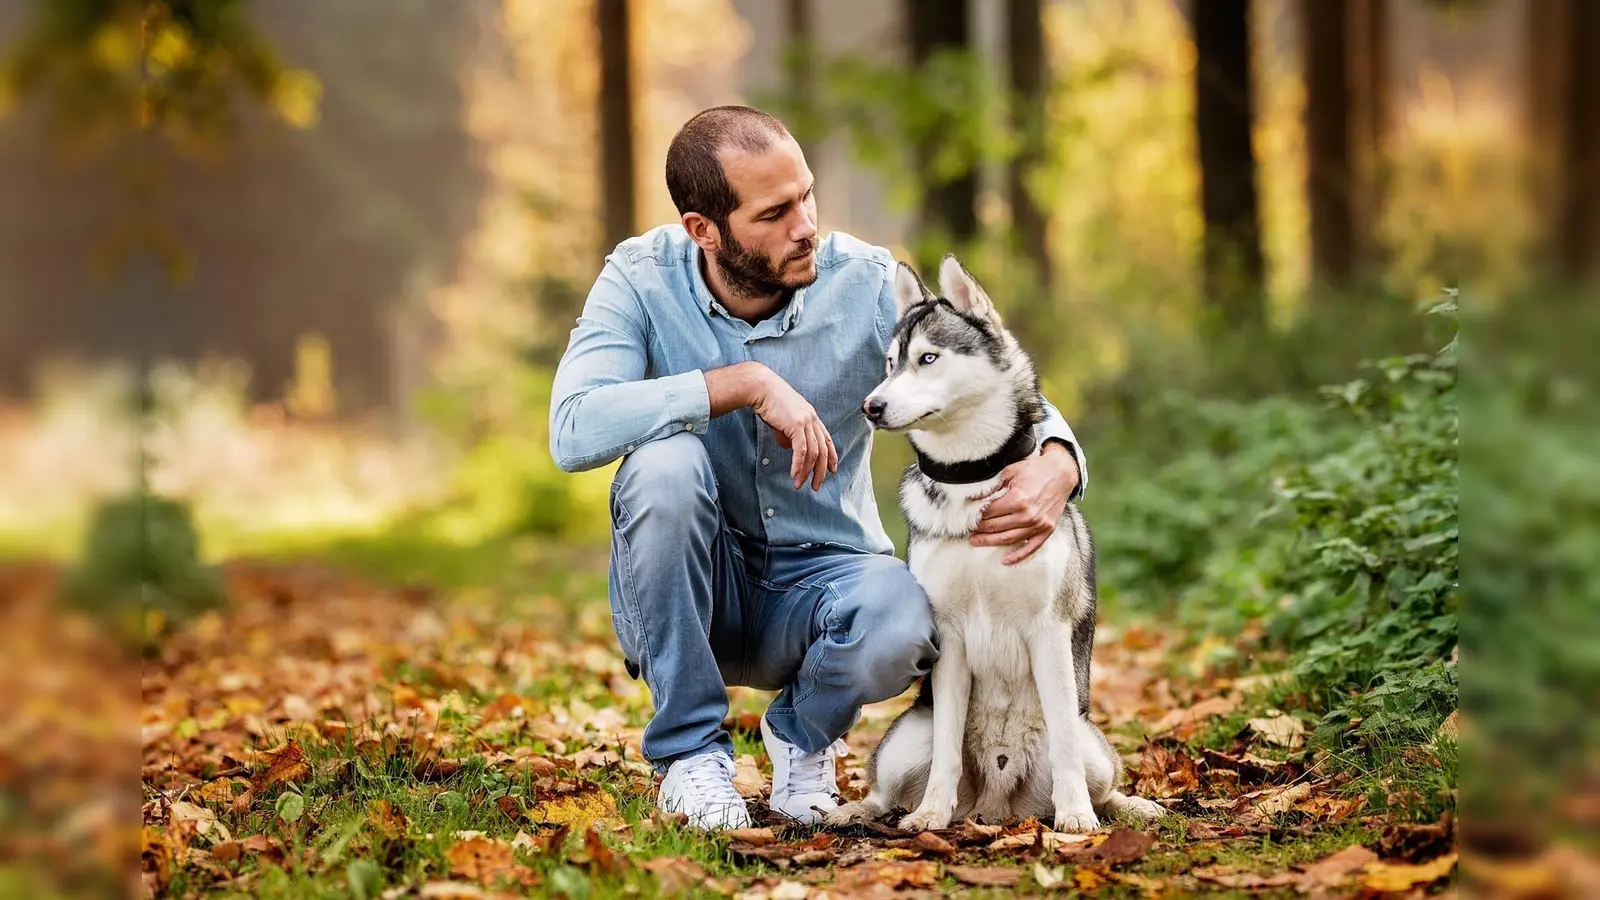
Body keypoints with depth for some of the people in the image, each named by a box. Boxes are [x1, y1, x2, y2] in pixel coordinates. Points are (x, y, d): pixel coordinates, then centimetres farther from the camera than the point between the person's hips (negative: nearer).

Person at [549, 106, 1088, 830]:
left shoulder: (869, 285, -13)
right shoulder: (643, 278, -14)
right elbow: (575, 430, -30)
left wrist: (1056, 469, -34)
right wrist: (748, 382, -34)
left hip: (822, 577, 0)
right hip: (690, 592, 0)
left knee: (898, 622, -35)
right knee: (663, 464, -32)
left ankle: (804, 732, 4)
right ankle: (690, 751, -14)